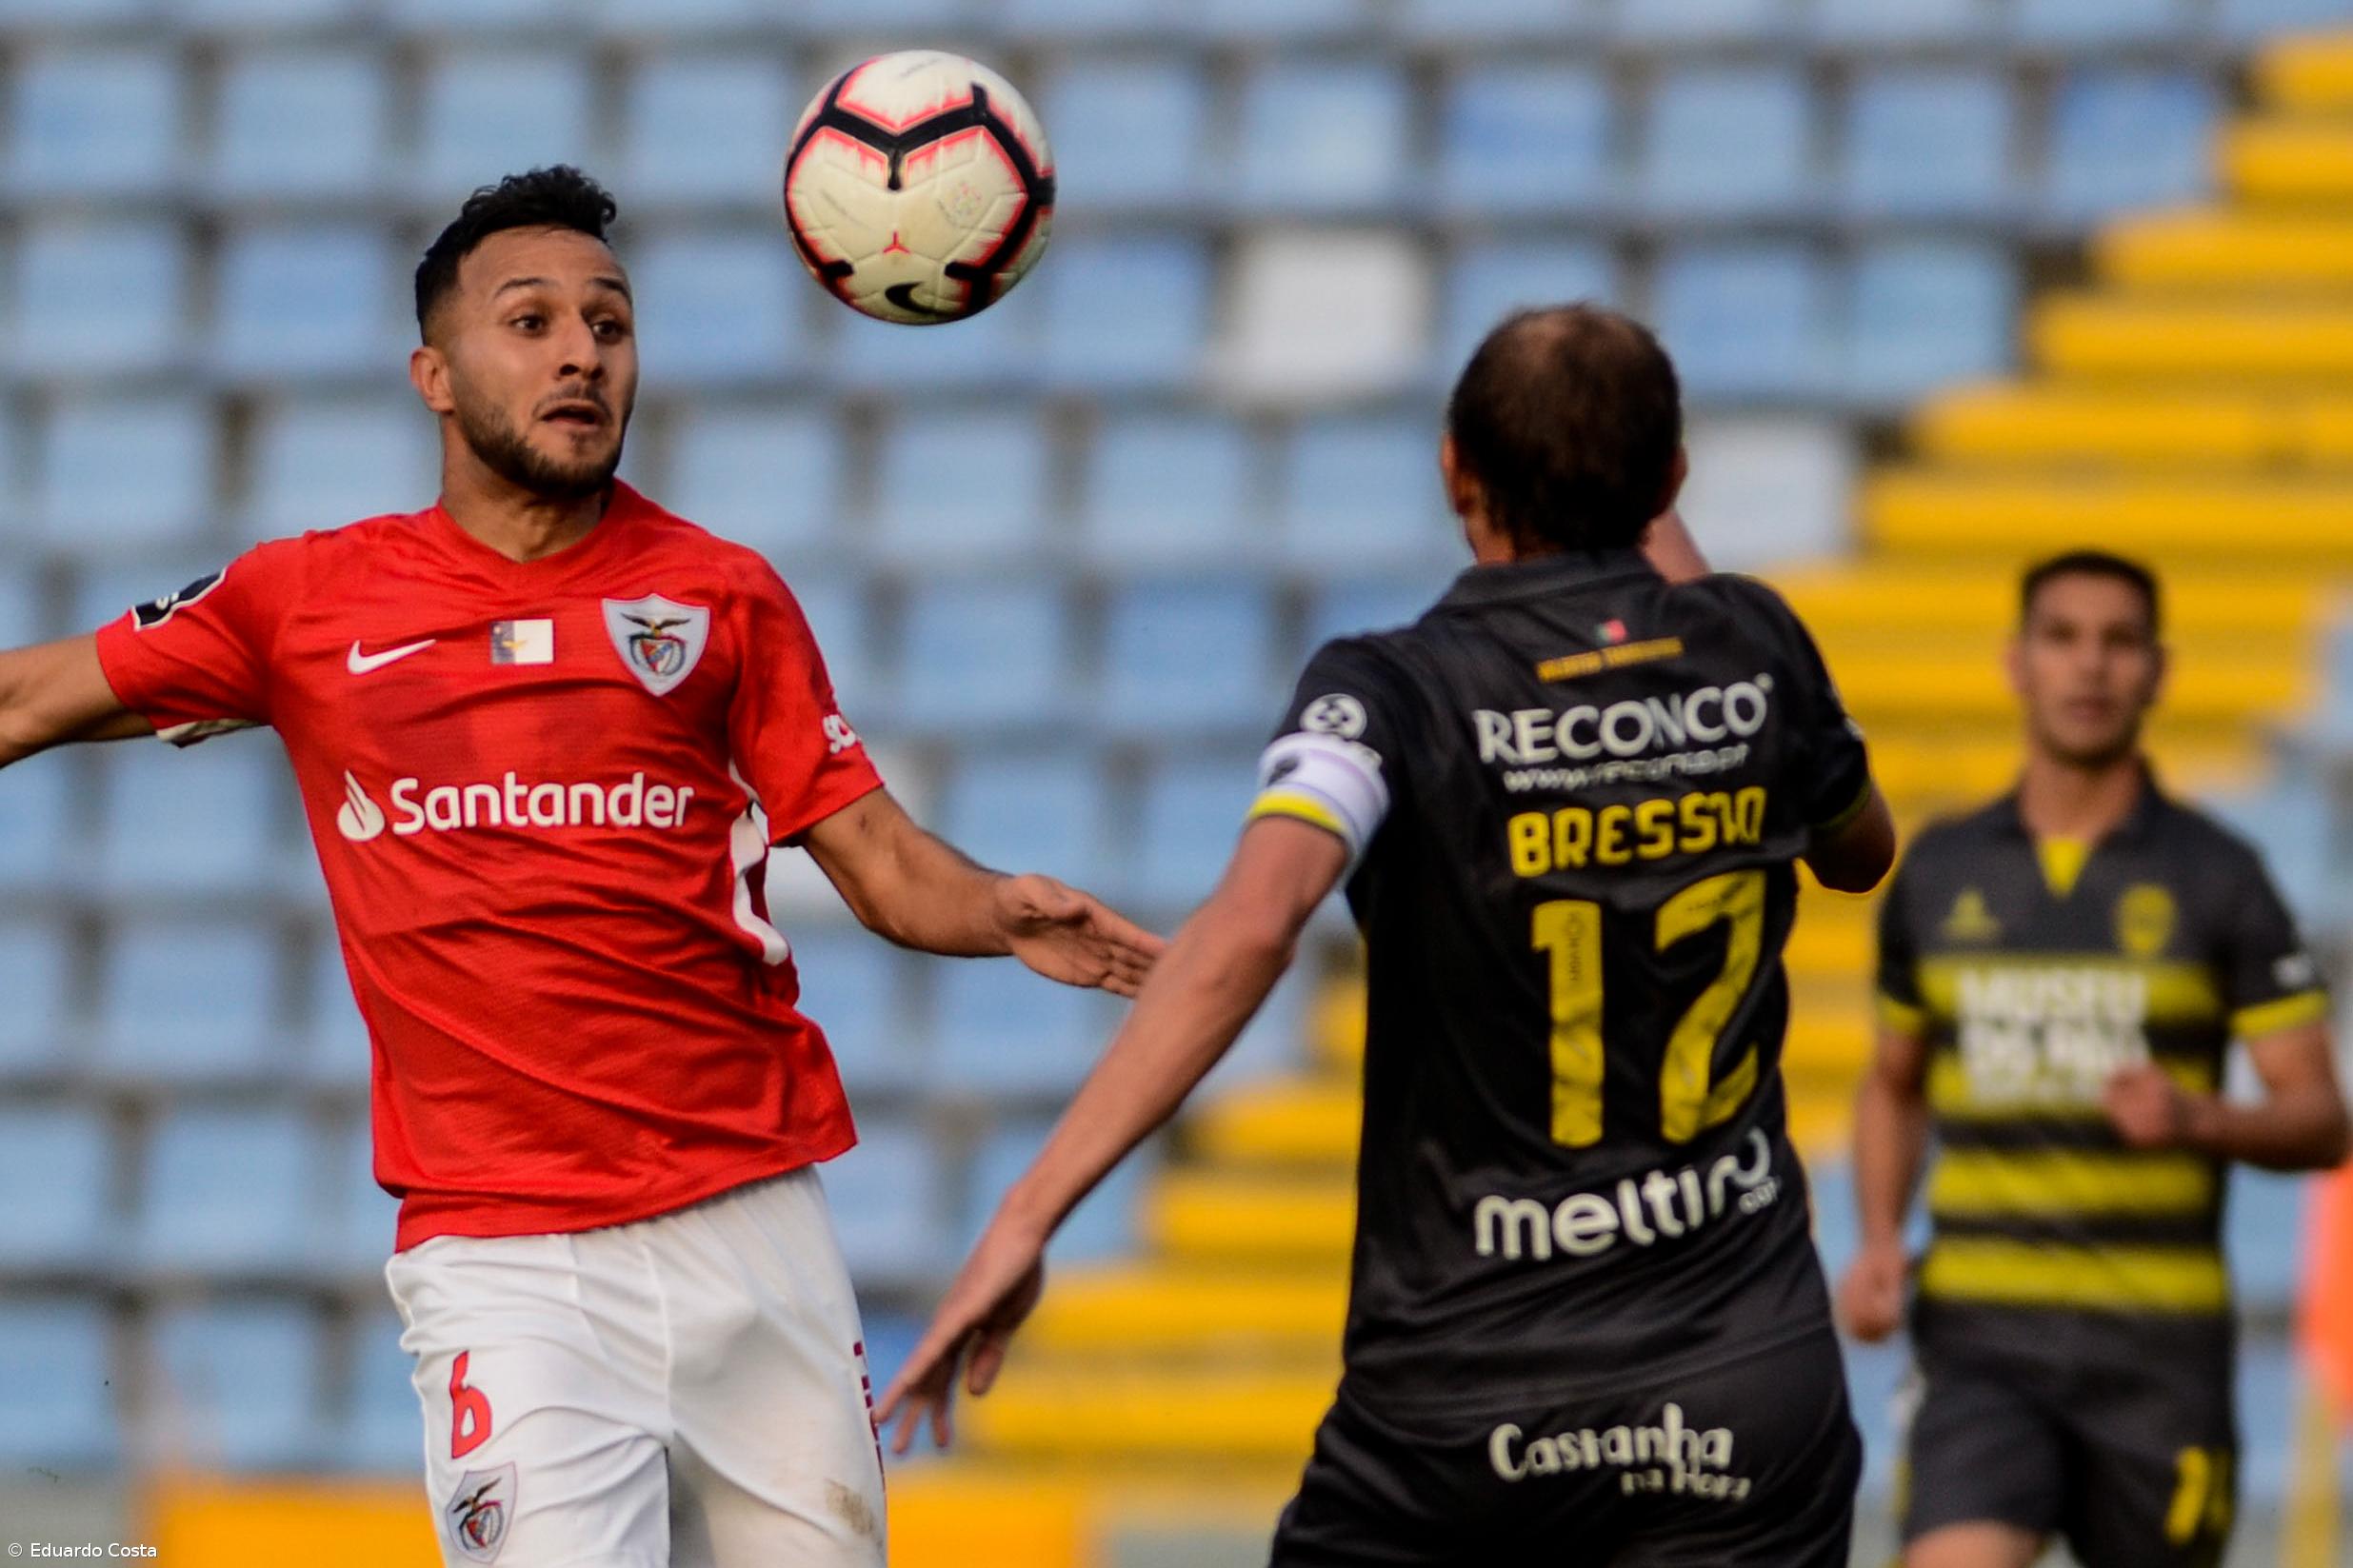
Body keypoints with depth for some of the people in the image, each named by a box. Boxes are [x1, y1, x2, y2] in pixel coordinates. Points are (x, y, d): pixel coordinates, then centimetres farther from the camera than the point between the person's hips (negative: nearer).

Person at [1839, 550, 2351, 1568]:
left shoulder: (2217, 879, 0)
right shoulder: (1937, 874, 8)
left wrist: (2197, 1118, -22)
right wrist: (1880, 1243, 4)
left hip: (2156, 1340, -1)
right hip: (1981, 1336, 1)